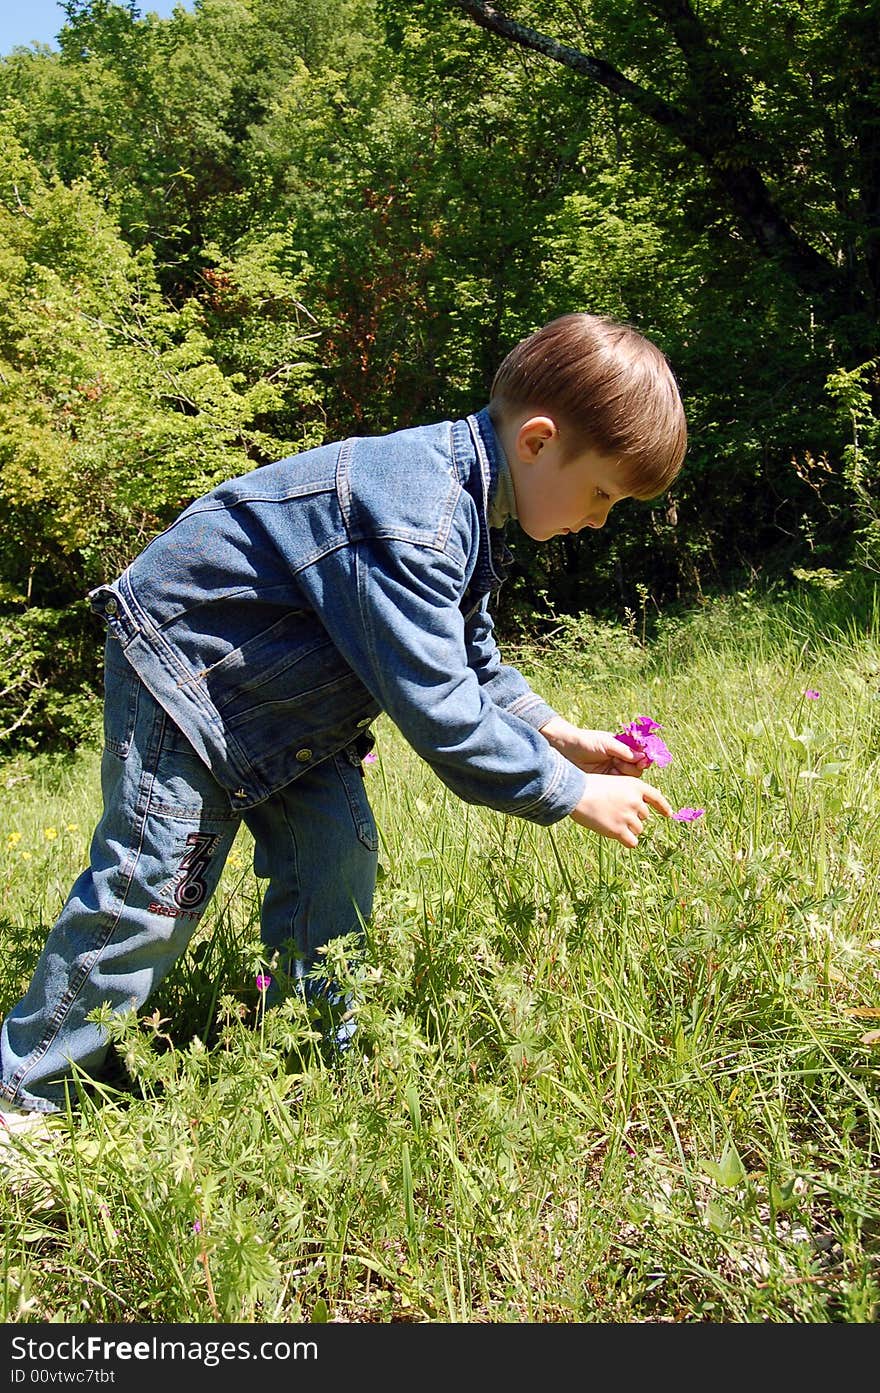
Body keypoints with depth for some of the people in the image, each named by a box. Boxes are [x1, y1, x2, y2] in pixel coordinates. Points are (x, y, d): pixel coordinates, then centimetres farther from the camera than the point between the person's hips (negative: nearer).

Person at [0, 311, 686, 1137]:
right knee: (153, 890, -6)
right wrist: (571, 794, -24)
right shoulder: (414, 516, -33)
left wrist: (558, 735, 0)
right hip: (185, 672, -9)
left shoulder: (463, 500, 0)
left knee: (337, 856, 4)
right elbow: (436, 709, -33)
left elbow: (471, 662, 11)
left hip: (284, 693, 9)